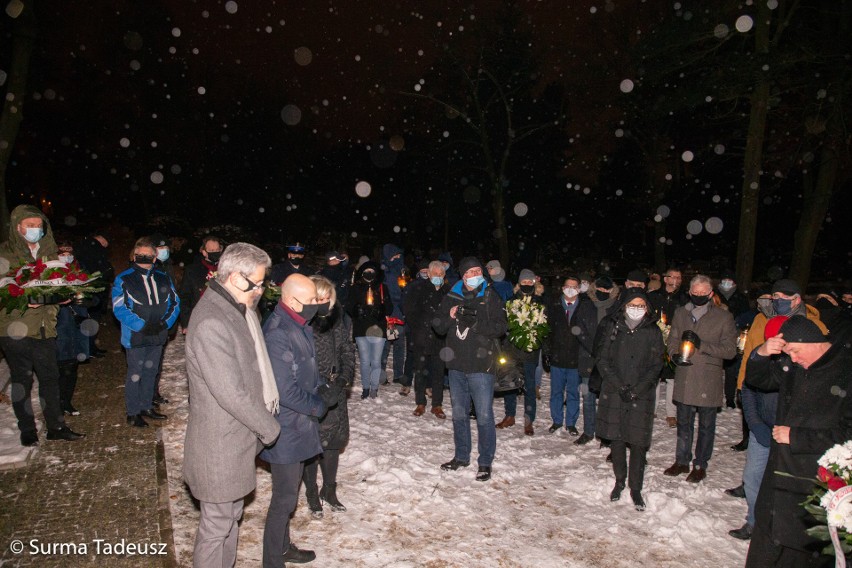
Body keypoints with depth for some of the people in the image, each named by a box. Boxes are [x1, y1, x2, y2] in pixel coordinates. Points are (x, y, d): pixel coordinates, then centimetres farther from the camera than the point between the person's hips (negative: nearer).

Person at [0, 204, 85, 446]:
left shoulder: (49, 253, 11)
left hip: (44, 327, 4)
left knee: (50, 378, 8)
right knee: (22, 381, 6)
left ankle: (56, 426, 19)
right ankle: (27, 430, 19)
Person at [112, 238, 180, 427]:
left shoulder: (163, 278, 7)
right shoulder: (123, 279, -7)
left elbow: (175, 303, 7)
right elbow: (119, 308, -13)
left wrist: (165, 322, -9)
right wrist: (142, 326, -20)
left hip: (158, 336, 5)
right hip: (135, 337, -4)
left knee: (151, 371, 15)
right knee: (135, 374, 4)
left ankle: (147, 407, 30)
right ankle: (133, 413, 17)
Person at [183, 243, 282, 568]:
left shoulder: (238, 309, 6)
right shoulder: (211, 323, -26)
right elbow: (231, 393, -25)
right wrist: (269, 427, -14)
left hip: (237, 437, 9)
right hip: (220, 444, -9)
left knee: (232, 515, 24)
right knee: (217, 523, 8)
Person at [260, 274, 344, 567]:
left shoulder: (301, 327, 4)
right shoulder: (278, 336, -26)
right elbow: (285, 392, -26)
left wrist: (325, 387, -5)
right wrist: (320, 405, -12)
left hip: (299, 425, 9)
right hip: (286, 431, -9)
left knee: (289, 491, 23)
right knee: (285, 498, 6)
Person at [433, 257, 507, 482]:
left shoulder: (490, 297, -2)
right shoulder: (451, 297, 7)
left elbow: (501, 327, -10)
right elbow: (438, 326, 7)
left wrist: (475, 322, -22)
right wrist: (450, 316, -12)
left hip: (481, 365, -4)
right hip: (457, 365, 4)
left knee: (484, 416, -1)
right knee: (459, 414, 16)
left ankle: (485, 462, 14)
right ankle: (461, 456, 32)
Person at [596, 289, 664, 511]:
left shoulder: (653, 332, 0)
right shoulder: (614, 327, 2)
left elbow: (655, 367, -1)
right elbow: (603, 361, 0)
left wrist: (635, 390, -11)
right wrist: (620, 386, -9)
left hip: (641, 396, -1)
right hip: (614, 393, 1)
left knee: (638, 442, -1)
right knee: (616, 439, 8)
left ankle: (636, 488, 14)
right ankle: (619, 480, 26)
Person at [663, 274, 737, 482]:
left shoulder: (723, 317, -4)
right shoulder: (680, 313, 8)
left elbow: (730, 350, -7)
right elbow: (672, 342, 14)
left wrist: (703, 346, -19)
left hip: (709, 379, -3)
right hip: (684, 378, 3)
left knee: (706, 425, 10)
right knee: (683, 423, 15)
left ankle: (700, 465, 25)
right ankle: (682, 461, 29)